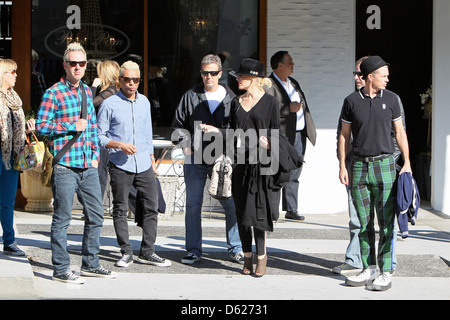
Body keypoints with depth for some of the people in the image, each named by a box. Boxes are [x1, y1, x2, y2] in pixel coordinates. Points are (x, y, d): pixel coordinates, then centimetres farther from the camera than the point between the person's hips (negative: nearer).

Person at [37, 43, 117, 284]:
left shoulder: (87, 91, 14)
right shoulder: (53, 93, -7)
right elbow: (41, 126, -10)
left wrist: (95, 155, 13)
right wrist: (72, 127, -13)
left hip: (88, 167, 7)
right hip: (65, 166, -7)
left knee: (95, 215, 11)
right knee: (62, 218, 0)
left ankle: (90, 264, 23)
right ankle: (60, 269, 9)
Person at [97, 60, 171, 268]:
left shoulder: (144, 102, 13)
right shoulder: (109, 105, -4)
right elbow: (100, 136, -3)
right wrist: (120, 145, -17)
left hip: (144, 165, 5)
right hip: (120, 165, -4)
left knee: (151, 207, 2)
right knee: (120, 210, 1)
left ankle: (147, 252, 10)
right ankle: (126, 252, 9)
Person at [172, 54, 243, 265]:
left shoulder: (230, 98, 6)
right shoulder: (190, 97, 7)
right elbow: (178, 125, 12)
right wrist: (185, 144, -1)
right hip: (195, 160, 1)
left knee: (232, 204, -4)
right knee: (193, 206, 4)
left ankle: (235, 248, 9)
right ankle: (194, 250, 14)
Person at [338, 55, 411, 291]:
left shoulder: (391, 99, 4)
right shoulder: (351, 101, 3)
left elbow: (400, 132, 8)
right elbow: (344, 135, 8)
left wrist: (407, 163, 1)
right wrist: (342, 166, 2)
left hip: (384, 165, -1)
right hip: (359, 166, 1)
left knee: (386, 221, -3)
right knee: (364, 222, 5)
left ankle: (385, 273, 1)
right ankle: (369, 269, 14)